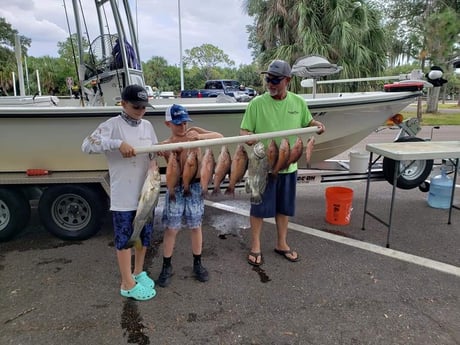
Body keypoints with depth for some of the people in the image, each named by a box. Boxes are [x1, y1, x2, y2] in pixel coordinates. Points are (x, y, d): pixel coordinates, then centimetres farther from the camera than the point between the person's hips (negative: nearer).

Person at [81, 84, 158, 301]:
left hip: (146, 192, 6)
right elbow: (87, 145, -21)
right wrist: (118, 143, -30)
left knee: (145, 234, 17)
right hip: (123, 195, -6)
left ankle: (139, 272, 39)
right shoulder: (112, 125, -11)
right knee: (124, 238, 6)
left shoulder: (147, 126, 7)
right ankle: (128, 284, 20)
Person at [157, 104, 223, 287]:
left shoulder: (193, 131, 1)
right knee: (171, 229, 6)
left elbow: (219, 136, -5)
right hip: (176, 187, -1)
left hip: (195, 186, 2)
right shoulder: (165, 145, -4)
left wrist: (199, 136, -20)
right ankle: (166, 266, 22)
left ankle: (197, 264, 28)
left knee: (195, 227, 13)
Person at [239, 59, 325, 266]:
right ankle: (255, 247, 25)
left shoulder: (298, 102, 1)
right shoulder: (257, 103, -9)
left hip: (288, 165, 4)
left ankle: (281, 244, 35)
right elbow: (244, 130, -7)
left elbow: (307, 121, 17)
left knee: (284, 207, 16)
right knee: (259, 207, 7)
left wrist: (317, 125, -4)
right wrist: (247, 136, -30)